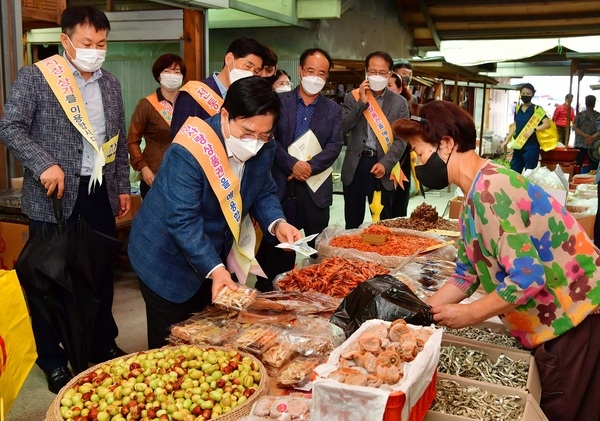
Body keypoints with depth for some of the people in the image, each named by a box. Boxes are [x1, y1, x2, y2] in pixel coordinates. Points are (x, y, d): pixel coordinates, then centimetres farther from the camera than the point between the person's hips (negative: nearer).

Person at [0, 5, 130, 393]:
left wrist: (123, 187, 14)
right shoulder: (35, 77, -6)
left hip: (100, 194, 5)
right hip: (55, 197, -5)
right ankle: (53, 360, 22)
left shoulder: (111, 84, 11)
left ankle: (103, 345, 31)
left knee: (102, 273, 13)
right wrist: (44, 164, -23)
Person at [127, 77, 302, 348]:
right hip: (168, 261, -6)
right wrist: (214, 269, -38)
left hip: (216, 256, 6)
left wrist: (277, 223, -17)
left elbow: (263, 192, 3)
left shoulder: (263, 148, -10)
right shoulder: (190, 151, -30)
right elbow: (183, 221, -32)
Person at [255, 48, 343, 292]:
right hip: (280, 184, -1)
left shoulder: (333, 110, 10)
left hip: (316, 187, 2)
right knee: (274, 247, 4)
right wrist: (292, 164, -17)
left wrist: (310, 166, -16)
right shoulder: (280, 102, 5)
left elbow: (335, 145, 0)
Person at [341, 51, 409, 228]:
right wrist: (361, 103, -12)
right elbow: (342, 128, -5)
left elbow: (401, 139, -1)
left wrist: (385, 164, -14)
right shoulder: (352, 97, 6)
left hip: (382, 166, 0)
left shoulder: (399, 102, 4)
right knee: (352, 223, 8)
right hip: (356, 165, 1)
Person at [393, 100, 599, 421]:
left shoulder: (490, 190, -26)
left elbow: (527, 280, -30)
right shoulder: (476, 194, 5)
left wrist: (469, 314, -17)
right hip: (553, 321, 9)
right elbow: (467, 275, 11)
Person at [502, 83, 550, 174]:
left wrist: (533, 130, -26)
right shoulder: (518, 109, 10)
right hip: (518, 146, 6)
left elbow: (547, 124, -15)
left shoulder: (537, 109, -6)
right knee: (513, 172, 9)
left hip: (531, 146, -6)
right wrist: (506, 140, 10)